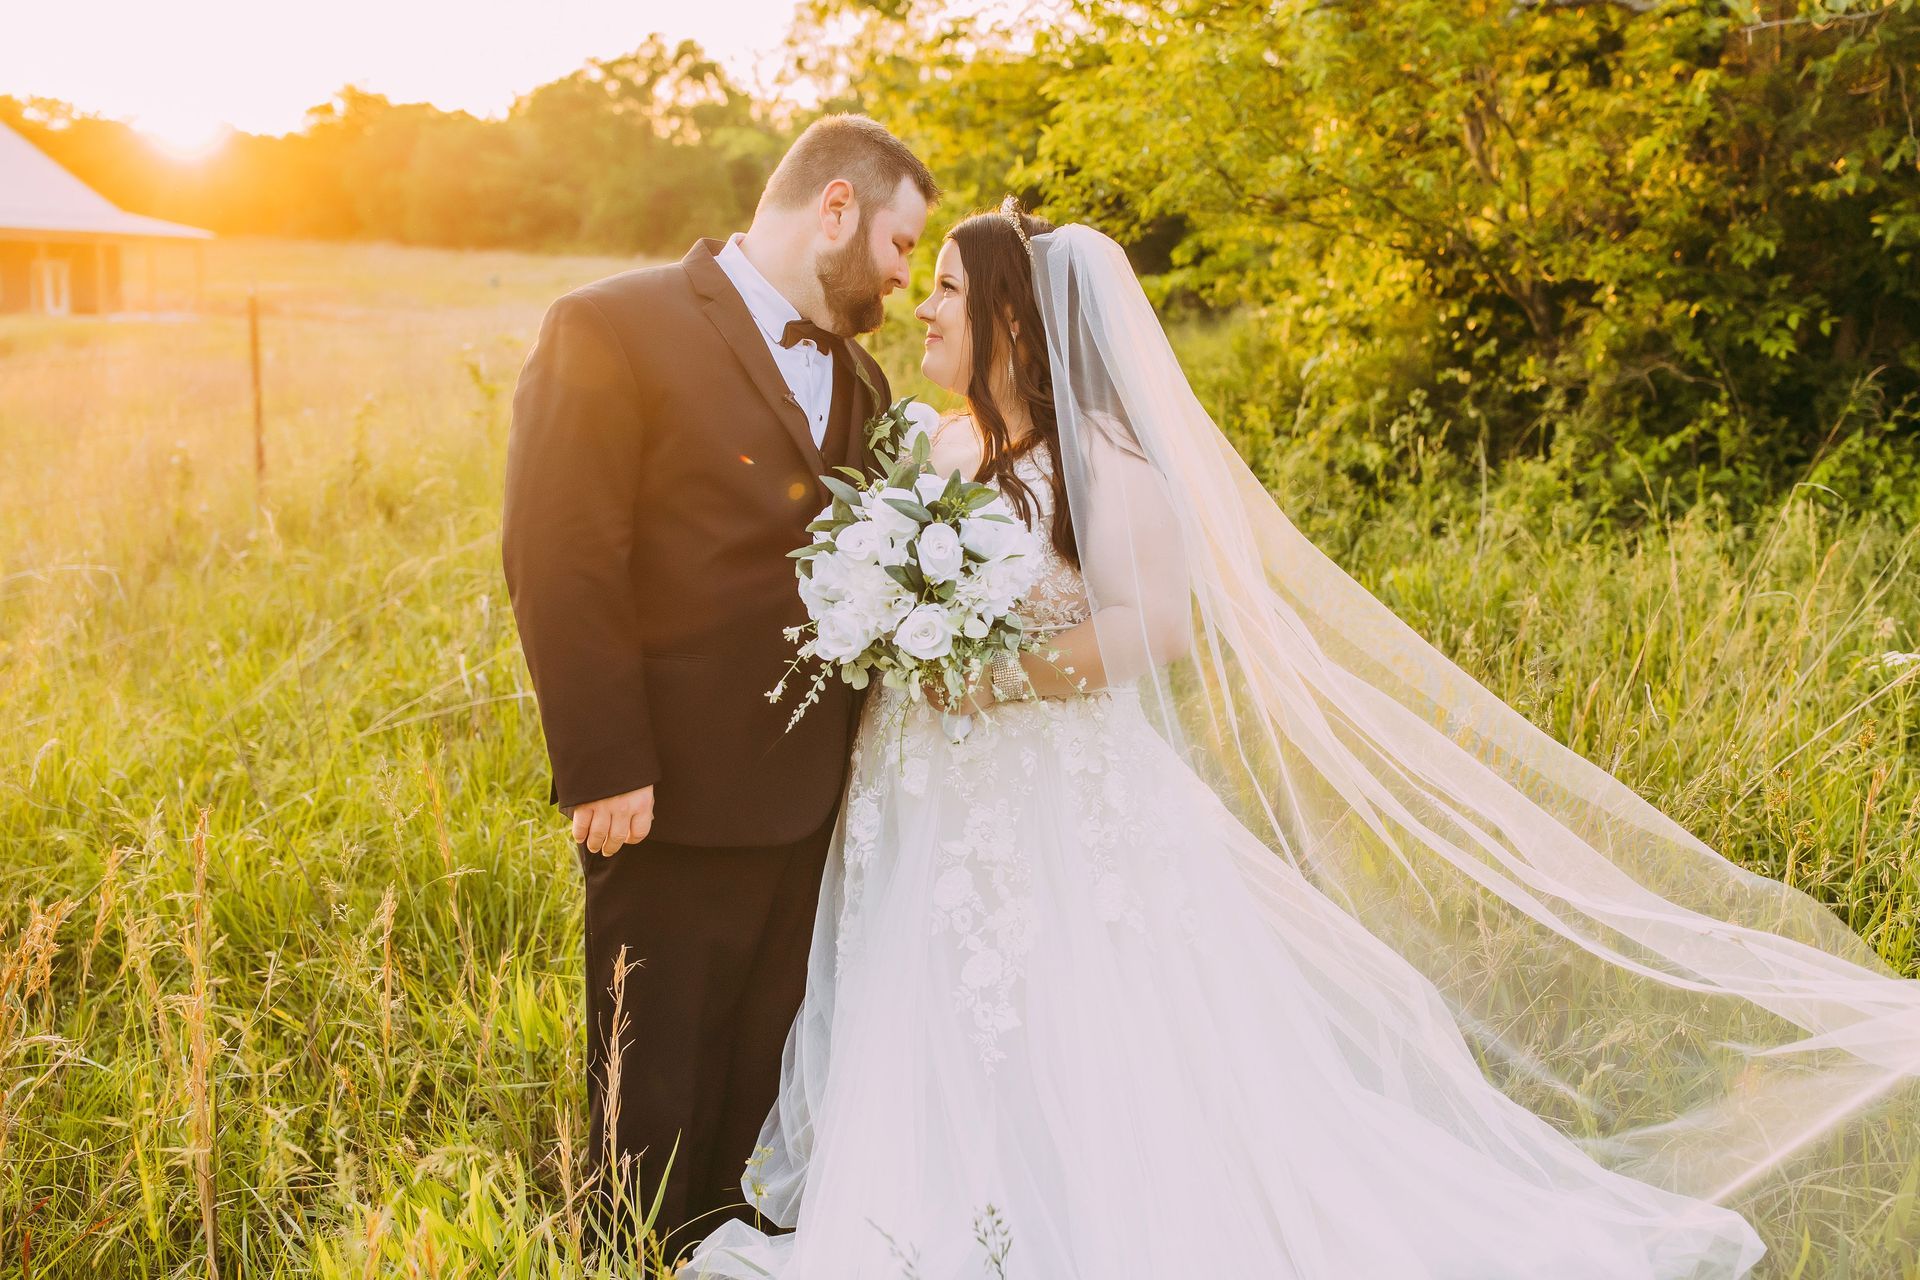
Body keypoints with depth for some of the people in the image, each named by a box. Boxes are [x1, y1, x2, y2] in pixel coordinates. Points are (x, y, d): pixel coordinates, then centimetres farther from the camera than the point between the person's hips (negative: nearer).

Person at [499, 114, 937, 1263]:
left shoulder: (859, 375, 13)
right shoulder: (615, 330, -10)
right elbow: (560, 563, -15)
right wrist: (605, 770, -18)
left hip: (815, 801, 6)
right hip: (674, 801, -6)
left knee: (770, 1081, 18)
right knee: (657, 1095, 10)